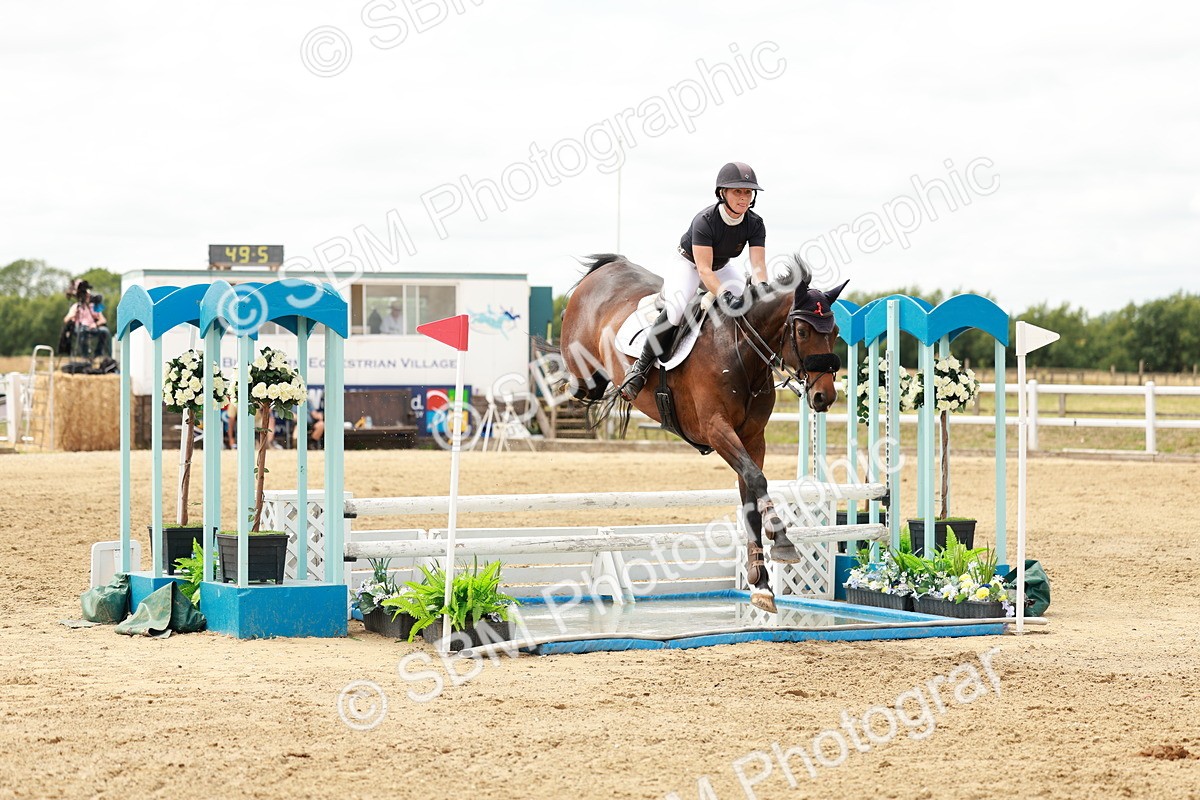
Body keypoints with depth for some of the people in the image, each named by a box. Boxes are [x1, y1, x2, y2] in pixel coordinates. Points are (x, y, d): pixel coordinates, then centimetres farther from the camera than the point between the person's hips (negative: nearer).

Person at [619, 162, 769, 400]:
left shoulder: (755, 224, -18)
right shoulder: (705, 221, -32)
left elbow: (758, 265, -25)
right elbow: (704, 270, -37)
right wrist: (725, 297, -52)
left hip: (722, 268, 6)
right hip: (688, 265, -6)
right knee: (676, 309, -34)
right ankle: (641, 367, -23)